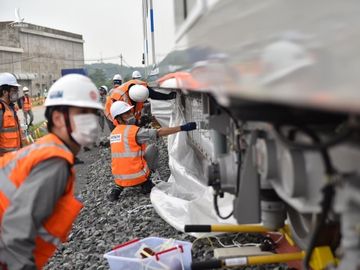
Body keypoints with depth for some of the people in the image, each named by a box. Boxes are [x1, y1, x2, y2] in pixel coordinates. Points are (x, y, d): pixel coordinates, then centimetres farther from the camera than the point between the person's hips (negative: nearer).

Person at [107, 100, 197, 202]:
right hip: (137, 177, -5)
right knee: (152, 148, 11)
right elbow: (159, 132, -17)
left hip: (119, 178, 5)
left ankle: (118, 187, 13)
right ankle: (146, 183, 10)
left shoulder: (113, 134, 10)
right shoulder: (134, 131, -12)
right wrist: (183, 128, -17)